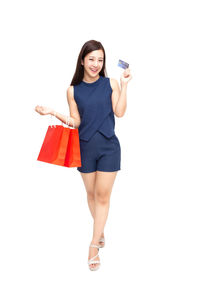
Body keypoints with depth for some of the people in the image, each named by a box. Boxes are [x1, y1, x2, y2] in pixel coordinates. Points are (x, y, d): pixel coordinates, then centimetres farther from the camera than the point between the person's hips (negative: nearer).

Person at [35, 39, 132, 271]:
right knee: (91, 193, 12)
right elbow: (76, 122, 2)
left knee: (103, 195, -2)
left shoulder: (111, 84, 0)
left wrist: (124, 84, -12)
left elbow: (119, 112, -9)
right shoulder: (73, 90, 2)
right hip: (85, 147, 2)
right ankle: (100, 231, 34)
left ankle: (94, 245, 4)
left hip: (109, 147, -1)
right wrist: (54, 113, -10)